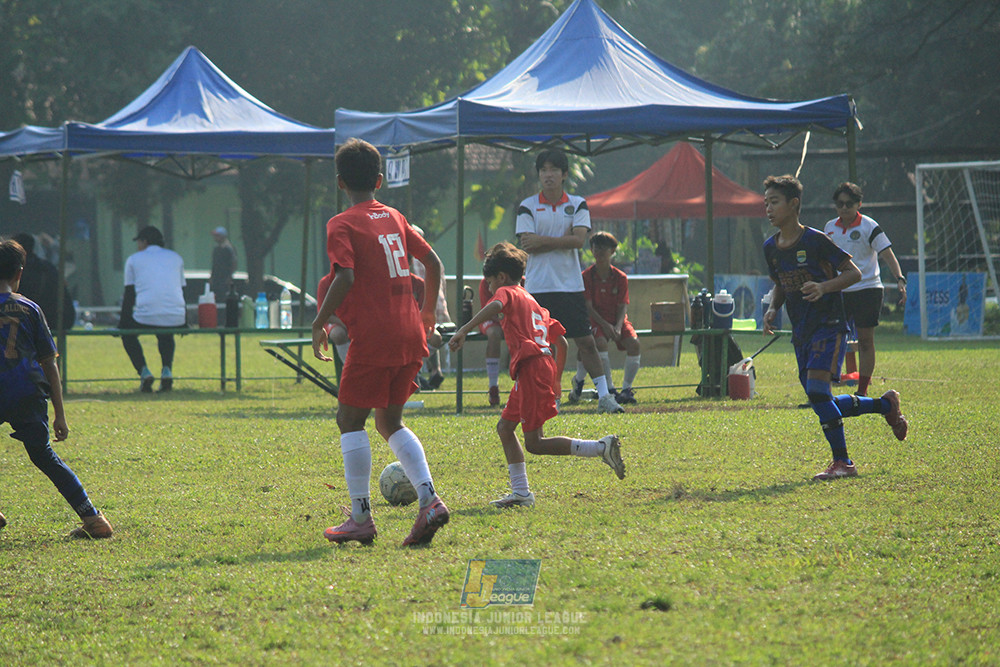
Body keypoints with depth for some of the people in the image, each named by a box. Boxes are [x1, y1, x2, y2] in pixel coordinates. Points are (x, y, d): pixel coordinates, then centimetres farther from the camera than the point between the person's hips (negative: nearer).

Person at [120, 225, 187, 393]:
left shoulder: (134, 259, 12)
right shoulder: (176, 258, 20)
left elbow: (129, 295, 11)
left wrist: (122, 322, 19)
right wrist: (185, 323, 34)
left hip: (146, 318, -3)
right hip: (176, 319, 3)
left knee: (128, 333, 29)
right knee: (166, 335, 38)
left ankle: (143, 371, 5)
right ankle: (167, 371, 10)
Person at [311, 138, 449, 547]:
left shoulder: (343, 225, -6)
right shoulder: (394, 218, 14)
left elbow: (346, 277, -20)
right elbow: (432, 262, 18)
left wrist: (319, 324, -11)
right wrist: (427, 310, 30)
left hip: (373, 340, -7)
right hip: (410, 337, 7)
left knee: (351, 419, 4)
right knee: (389, 421, 16)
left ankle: (361, 518, 1)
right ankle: (429, 500, 0)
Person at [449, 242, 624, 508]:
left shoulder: (507, 292, 4)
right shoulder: (533, 303, 28)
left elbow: (495, 306, -21)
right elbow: (561, 342, 27)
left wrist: (464, 331, -29)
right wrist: (556, 380, 32)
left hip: (531, 366, -9)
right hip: (545, 365, 9)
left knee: (534, 443, -8)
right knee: (505, 427, 16)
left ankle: (601, 447, -17)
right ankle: (521, 493, 13)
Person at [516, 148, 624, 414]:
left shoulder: (578, 205, 6)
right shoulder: (527, 207, 2)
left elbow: (578, 240, -9)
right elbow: (528, 245, -9)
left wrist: (541, 241, -11)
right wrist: (561, 242, -10)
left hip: (570, 285, 1)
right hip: (537, 287, -1)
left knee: (586, 342, 1)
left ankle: (604, 395, 6)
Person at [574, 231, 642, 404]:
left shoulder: (620, 277, 2)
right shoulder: (586, 276, -3)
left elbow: (623, 306, -2)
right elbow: (588, 306, -8)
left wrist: (617, 327, -20)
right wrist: (604, 325, -21)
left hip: (618, 320, 2)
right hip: (597, 320, -2)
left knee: (634, 343, -26)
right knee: (600, 342, -35)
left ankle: (627, 388, -17)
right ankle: (609, 388, -30)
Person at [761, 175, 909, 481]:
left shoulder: (815, 240, -12)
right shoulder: (771, 248, 8)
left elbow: (854, 273, -10)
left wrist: (824, 287, -26)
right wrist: (772, 308, 3)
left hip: (829, 326, -8)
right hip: (801, 331, 8)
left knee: (817, 388, -22)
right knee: (822, 403, 8)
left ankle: (842, 462, -12)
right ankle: (886, 404, 30)